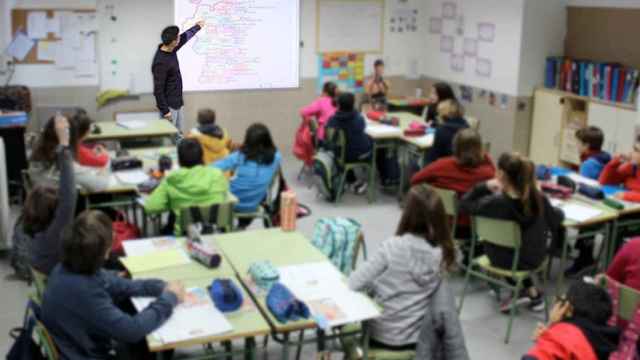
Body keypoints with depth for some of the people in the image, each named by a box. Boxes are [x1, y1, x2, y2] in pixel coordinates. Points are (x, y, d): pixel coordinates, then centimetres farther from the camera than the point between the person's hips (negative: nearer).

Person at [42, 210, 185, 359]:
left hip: (83, 348, 7)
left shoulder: (70, 268, -7)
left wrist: (161, 287, -5)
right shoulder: (81, 291, -33)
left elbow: (117, 285, 6)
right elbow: (132, 330, -29)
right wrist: (169, 298, -16)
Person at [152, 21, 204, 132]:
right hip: (169, 106, -9)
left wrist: (197, 27, 38)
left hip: (178, 103, 9)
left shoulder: (171, 50, 1)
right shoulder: (161, 62, -25)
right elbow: (158, 90, -23)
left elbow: (185, 37, 23)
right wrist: (165, 110, -22)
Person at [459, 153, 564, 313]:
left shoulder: (496, 202, -30)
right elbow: (557, 219, -1)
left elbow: (464, 205, -13)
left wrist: (485, 186, -14)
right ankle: (531, 291, 28)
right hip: (534, 259, 3)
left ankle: (528, 290, 24)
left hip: (505, 260, -3)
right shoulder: (539, 198, -20)